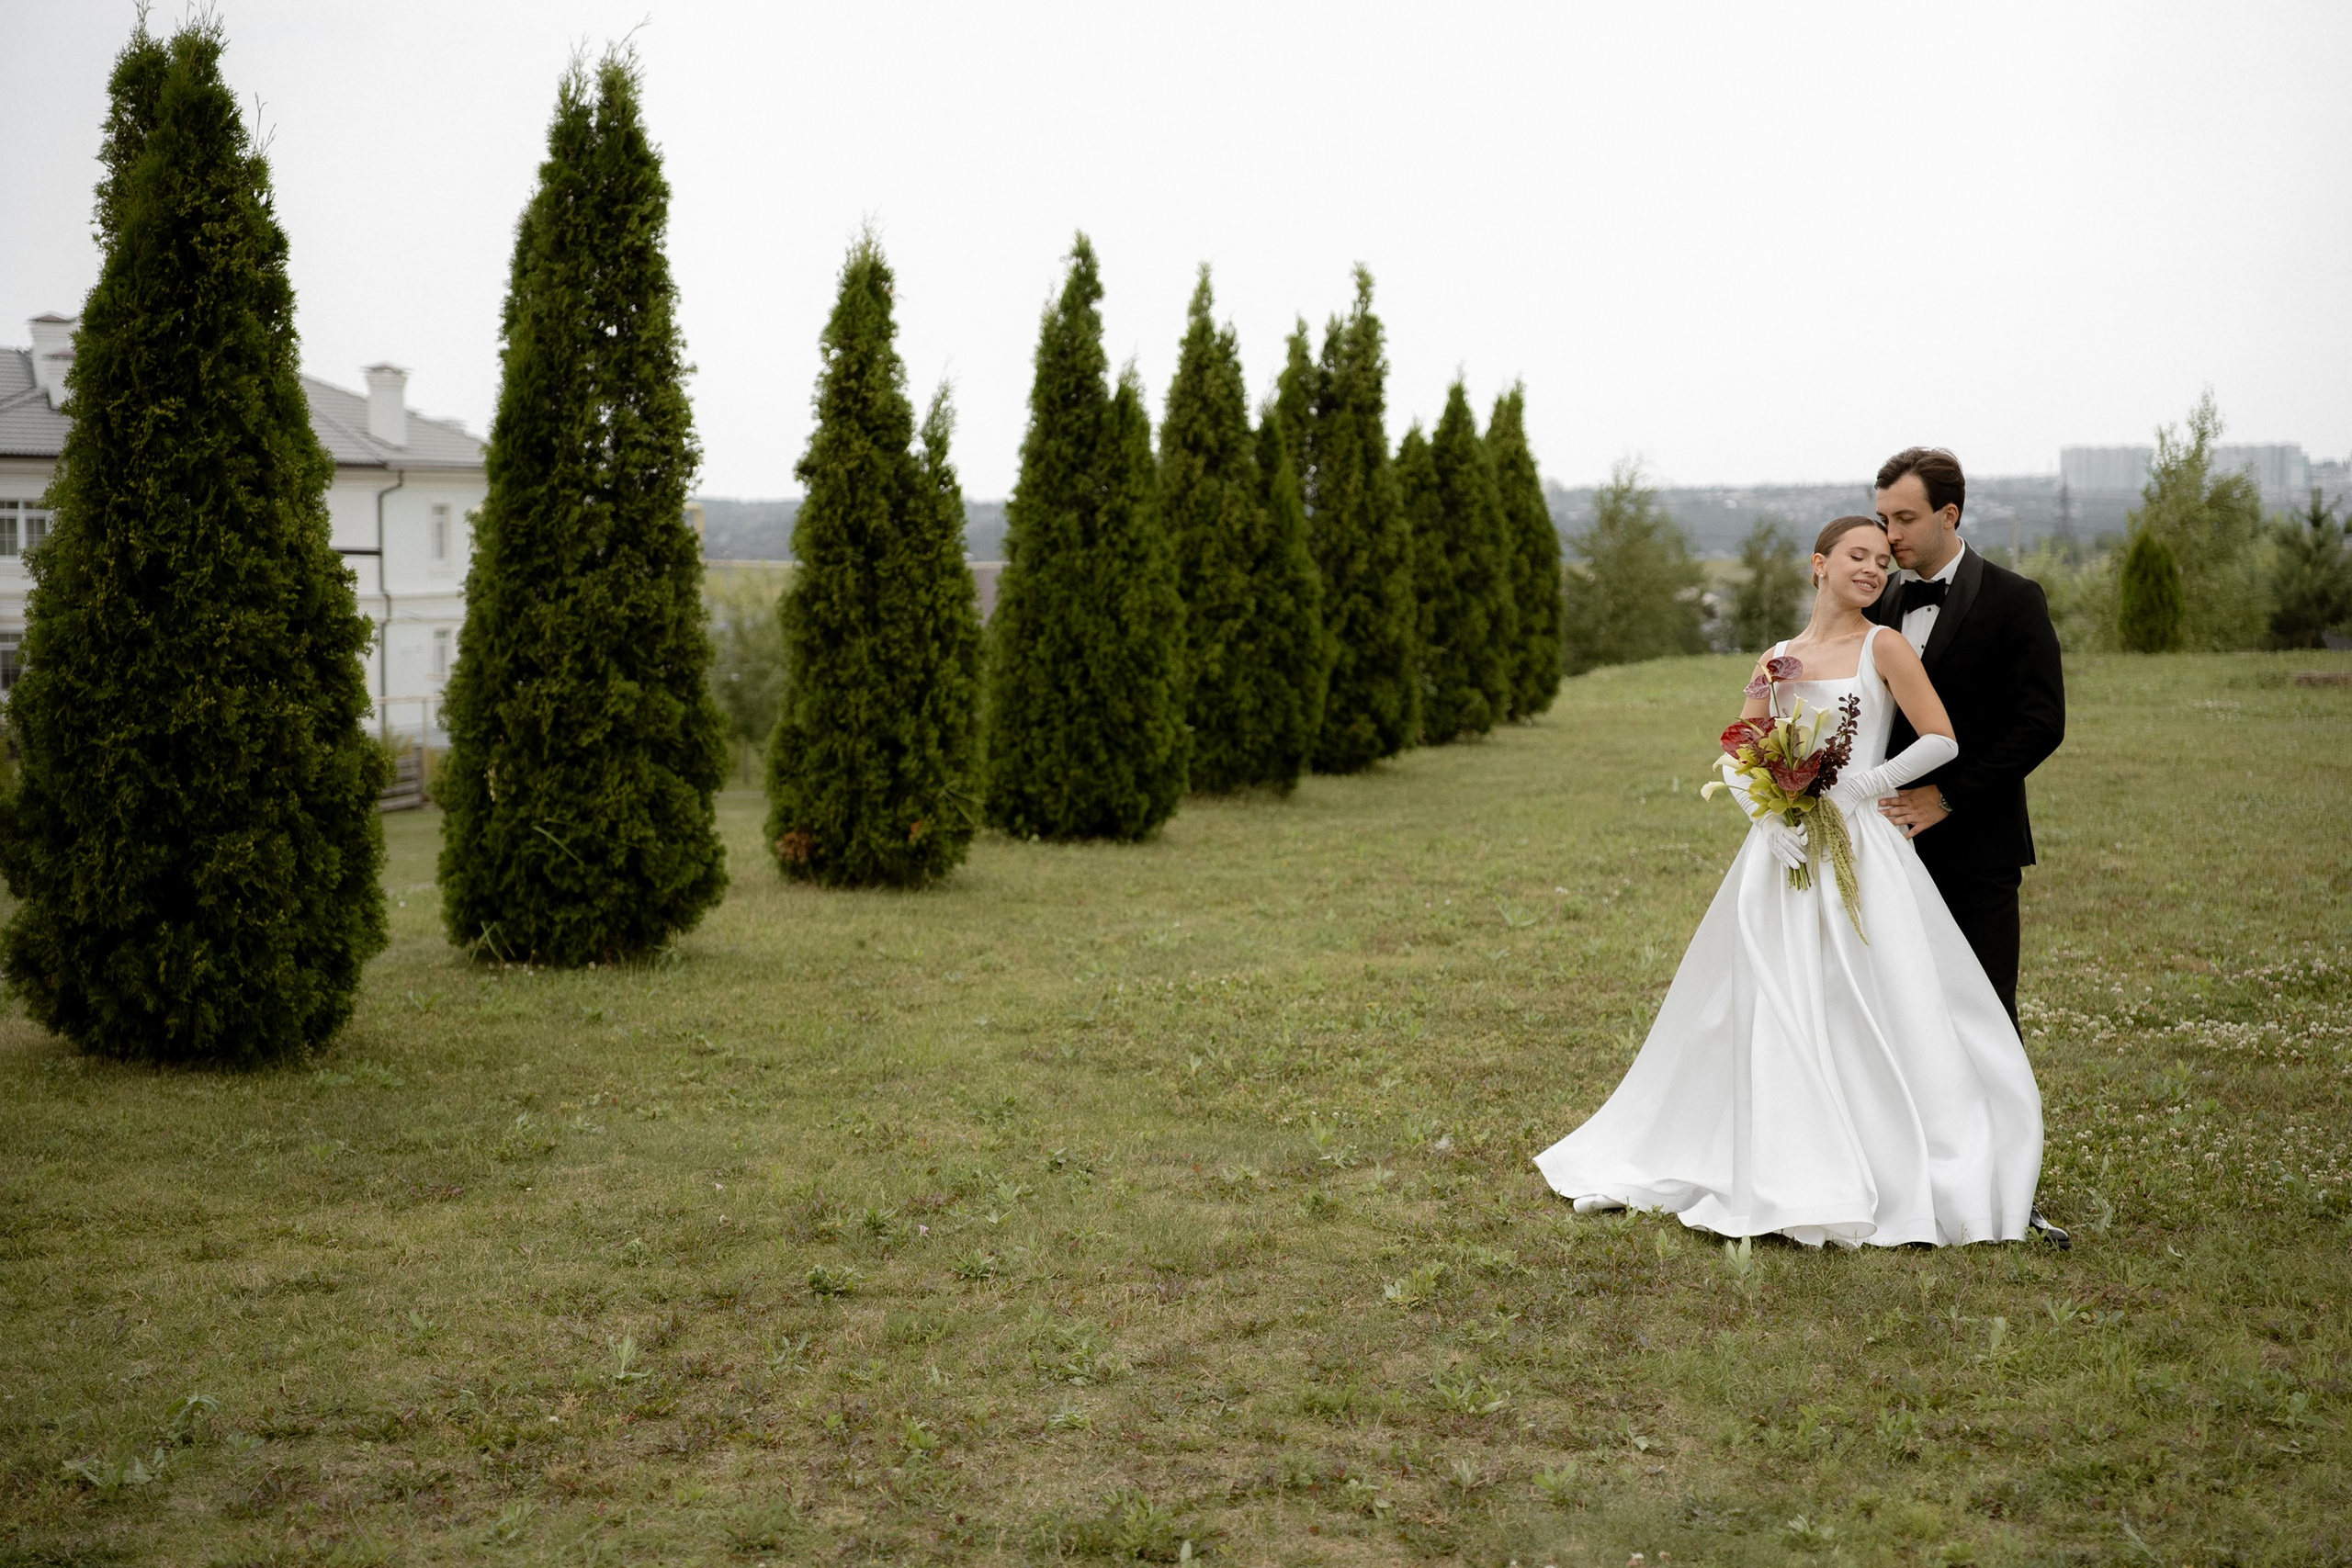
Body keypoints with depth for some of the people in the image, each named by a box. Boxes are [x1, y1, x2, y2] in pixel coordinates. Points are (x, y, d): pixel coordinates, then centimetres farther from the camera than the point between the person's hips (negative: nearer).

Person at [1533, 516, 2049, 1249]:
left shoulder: (1884, 647, 0)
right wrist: (1770, 817, -7)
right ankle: (1792, 1180, 15)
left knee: (1875, 1018, -6)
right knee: (1773, 1017, 4)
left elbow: (1942, 742, -7)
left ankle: (1897, 1182, 3)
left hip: (1861, 852, -4)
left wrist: (1857, 788, -9)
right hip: (1785, 853, 4)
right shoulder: (1778, 659, 12)